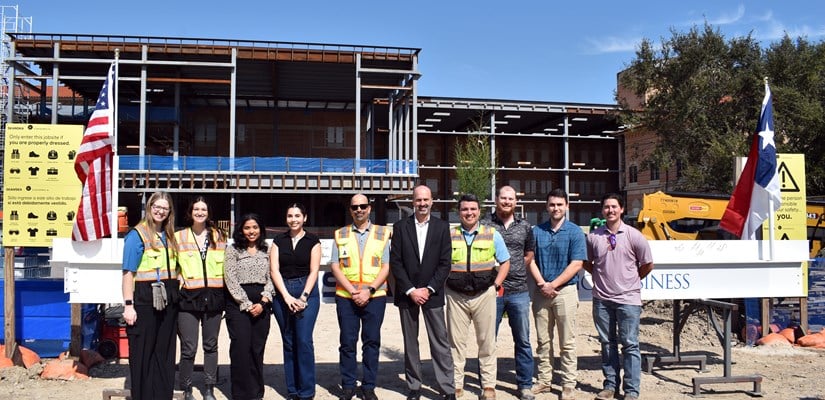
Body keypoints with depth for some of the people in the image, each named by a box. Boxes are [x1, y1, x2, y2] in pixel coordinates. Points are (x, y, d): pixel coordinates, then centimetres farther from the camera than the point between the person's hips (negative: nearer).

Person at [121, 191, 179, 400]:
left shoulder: (169, 236, 13)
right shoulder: (137, 235, -6)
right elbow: (128, 272, -10)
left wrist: (175, 295, 12)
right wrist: (128, 305, -16)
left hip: (168, 299, 6)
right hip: (145, 299, -6)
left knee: (164, 351, 12)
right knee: (142, 352, 3)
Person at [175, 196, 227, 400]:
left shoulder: (218, 236, 10)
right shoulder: (179, 237, 2)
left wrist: (225, 296, 8)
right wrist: (179, 279, -6)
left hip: (214, 296, 3)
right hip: (189, 297, -2)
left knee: (211, 345, 10)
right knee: (189, 348, -3)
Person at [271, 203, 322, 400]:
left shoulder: (312, 241, 1)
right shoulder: (279, 240, 7)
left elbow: (314, 271, -3)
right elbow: (274, 270, 1)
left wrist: (303, 297, -13)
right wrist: (287, 297, -10)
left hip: (307, 291, -3)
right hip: (282, 293, 3)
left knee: (304, 341, -9)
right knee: (288, 343, 7)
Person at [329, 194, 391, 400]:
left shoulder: (382, 234, 6)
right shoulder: (340, 235, 8)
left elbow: (386, 267, 1)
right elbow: (335, 266, 2)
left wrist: (369, 290, -11)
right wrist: (352, 291, -10)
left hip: (374, 297, 0)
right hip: (345, 297, 1)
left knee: (372, 342, 3)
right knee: (347, 342, 4)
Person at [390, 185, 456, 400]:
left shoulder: (442, 226, 2)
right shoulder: (400, 227, 3)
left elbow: (445, 263, -1)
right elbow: (395, 262, -1)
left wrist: (429, 289, -9)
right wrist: (411, 290, -9)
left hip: (432, 293, -1)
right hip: (407, 292, 1)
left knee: (440, 342, -2)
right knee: (410, 343, 8)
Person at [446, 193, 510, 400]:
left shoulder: (492, 235, 5)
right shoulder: (449, 235, 5)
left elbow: (505, 262, 10)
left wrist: (496, 285, -1)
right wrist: (446, 284, -1)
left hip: (484, 295, 0)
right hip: (456, 296, 0)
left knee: (486, 342, 5)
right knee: (456, 342, 4)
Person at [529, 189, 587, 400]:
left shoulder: (575, 232, -2)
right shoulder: (537, 231, 7)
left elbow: (576, 264, -8)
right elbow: (530, 260, 5)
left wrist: (553, 284, -13)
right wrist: (542, 284, -9)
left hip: (565, 291, -3)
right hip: (541, 292, 3)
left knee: (567, 342, 1)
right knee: (543, 340, 10)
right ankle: (544, 380, 19)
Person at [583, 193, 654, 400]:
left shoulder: (633, 235, -3)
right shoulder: (593, 236, 2)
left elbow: (648, 265, 5)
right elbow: (587, 263, 15)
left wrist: (631, 280, 9)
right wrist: (602, 276, 7)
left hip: (628, 299, -2)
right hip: (602, 299, 3)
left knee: (630, 345, 1)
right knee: (607, 343, 12)